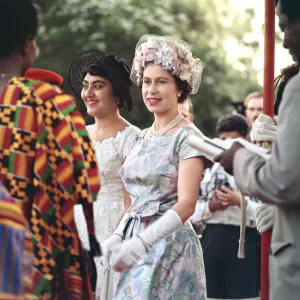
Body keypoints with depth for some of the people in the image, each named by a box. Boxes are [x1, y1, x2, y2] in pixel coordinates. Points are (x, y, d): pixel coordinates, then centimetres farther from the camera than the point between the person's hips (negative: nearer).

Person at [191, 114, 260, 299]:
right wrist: (211, 206, -8)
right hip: (212, 241, 4)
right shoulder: (211, 171, 12)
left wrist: (241, 202, -17)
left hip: (244, 244, -4)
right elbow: (192, 211, 10)